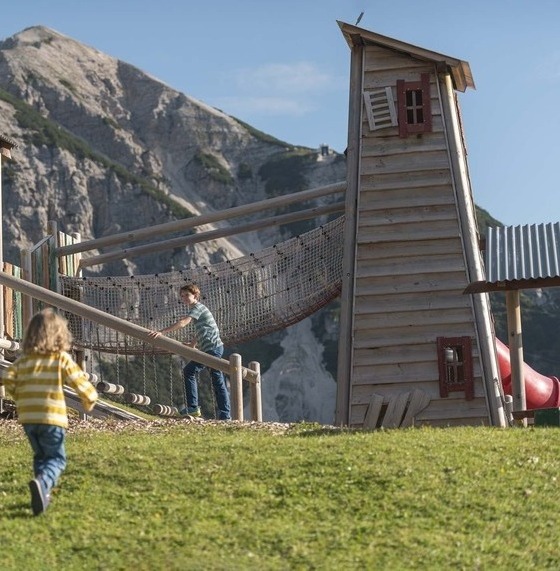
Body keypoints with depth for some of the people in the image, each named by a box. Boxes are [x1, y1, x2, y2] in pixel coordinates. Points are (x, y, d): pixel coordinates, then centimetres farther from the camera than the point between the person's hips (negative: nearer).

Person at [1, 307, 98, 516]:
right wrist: (90, 399, 13)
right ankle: (42, 483, -27)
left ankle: (43, 494, 14)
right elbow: (79, 380, -6)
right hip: (52, 417, -4)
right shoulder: (62, 358, -4)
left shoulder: (23, 359, 7)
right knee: (56, 458, 2)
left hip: (27, 417, 4)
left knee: (40, 455, 22)